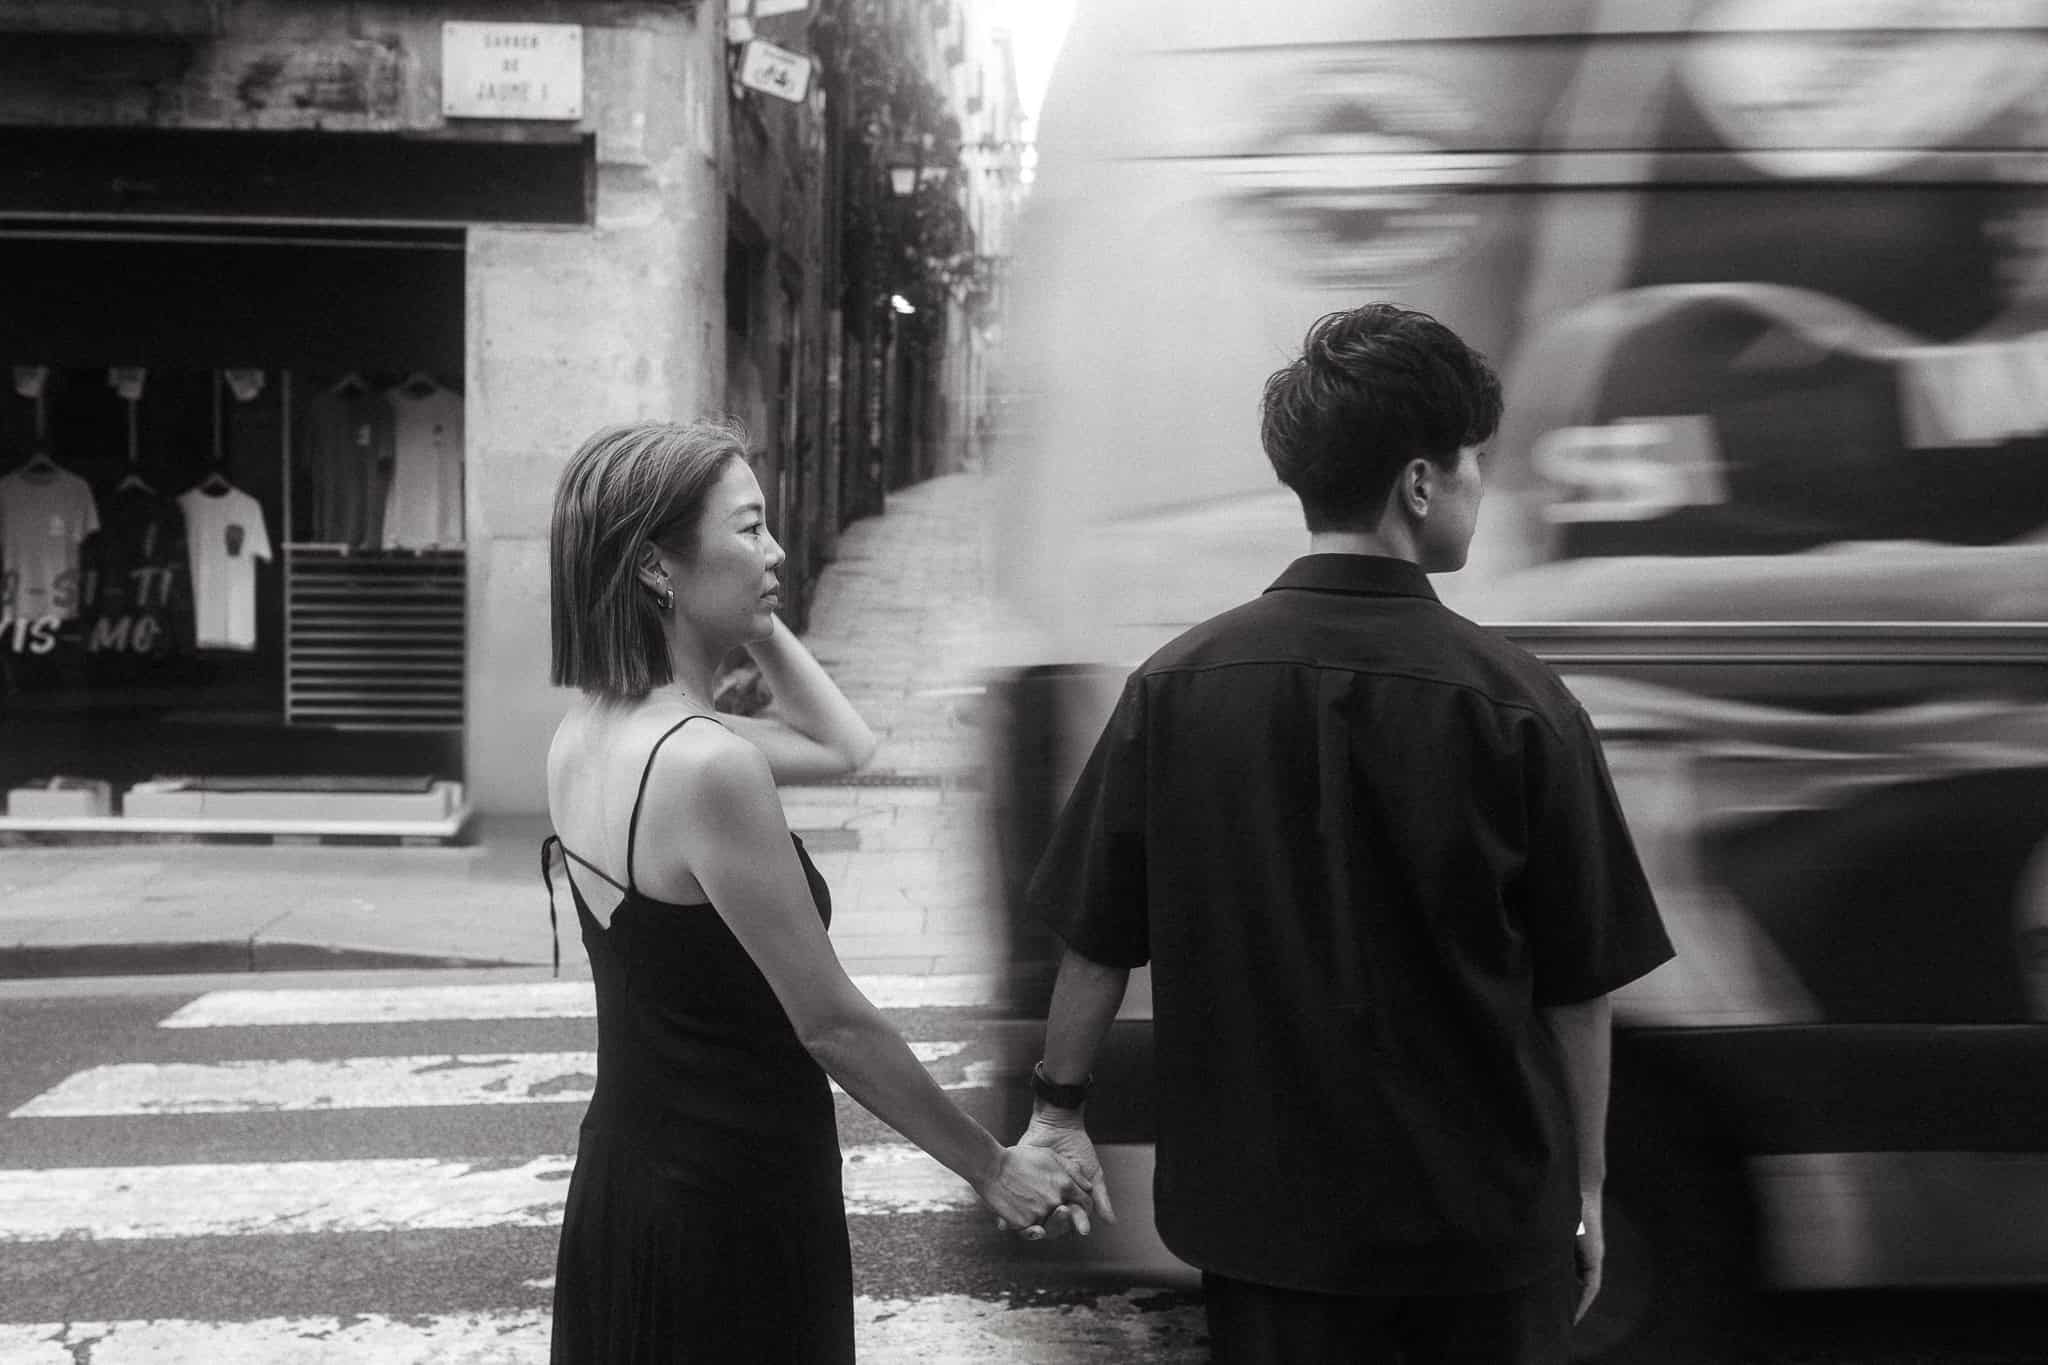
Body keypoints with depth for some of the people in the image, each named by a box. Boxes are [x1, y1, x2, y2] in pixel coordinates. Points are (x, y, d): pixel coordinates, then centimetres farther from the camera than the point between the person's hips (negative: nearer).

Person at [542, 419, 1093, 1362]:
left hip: (621, 1179, 9)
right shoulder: (708, 764, -25)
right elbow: (832, 1023, -19)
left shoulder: (586, 730, 2)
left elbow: (842, 746, 14)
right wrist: (992, 1168, -8)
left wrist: (754, 621, 5)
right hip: (730, 1206, -8)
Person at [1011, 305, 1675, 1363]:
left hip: (1259, 1205, 2)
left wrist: (1058, 1106, 12)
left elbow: (1097, 941, -2)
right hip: (1489, 1215, -1)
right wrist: (1585, 1186, 6)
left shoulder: (1177, 685, -9)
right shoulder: (1517, 704, -13)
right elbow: (1578, 988, -7)